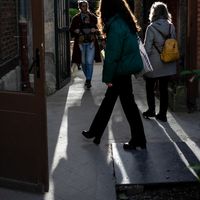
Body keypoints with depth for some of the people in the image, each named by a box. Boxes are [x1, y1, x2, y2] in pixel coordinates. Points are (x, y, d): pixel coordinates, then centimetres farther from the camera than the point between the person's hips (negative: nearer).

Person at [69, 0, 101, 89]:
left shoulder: (93, 17, 5)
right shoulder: (75, 18, 4)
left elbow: (98, 28, 14)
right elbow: (71, 29, 9)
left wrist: (95, 30, -8)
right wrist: (75, 31, -13)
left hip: (91, 43, -1)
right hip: (81, 43, 1)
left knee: (89, 62, -10)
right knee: (83, 62, 9)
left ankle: (88, 81, -4)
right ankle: (87, 78, 30)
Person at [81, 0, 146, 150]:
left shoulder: (115, 25, -18)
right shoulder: (126, 21, 9)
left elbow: (112, 55, -19)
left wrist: (107, 77, -11)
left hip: (120, 72, -9)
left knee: (128, 104, 2)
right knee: (108, 100, 15)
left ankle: (138, 140, 14)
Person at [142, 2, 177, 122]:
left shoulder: (151, 28, -15)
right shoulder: (171, 27, -1)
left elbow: (147, 49, -14)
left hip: (155, 64, -4)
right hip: (168, 65, 4)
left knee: (150, 87, 16)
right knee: (164, 89, 11)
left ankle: (151, 110, 18)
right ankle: (162, 114, 15)